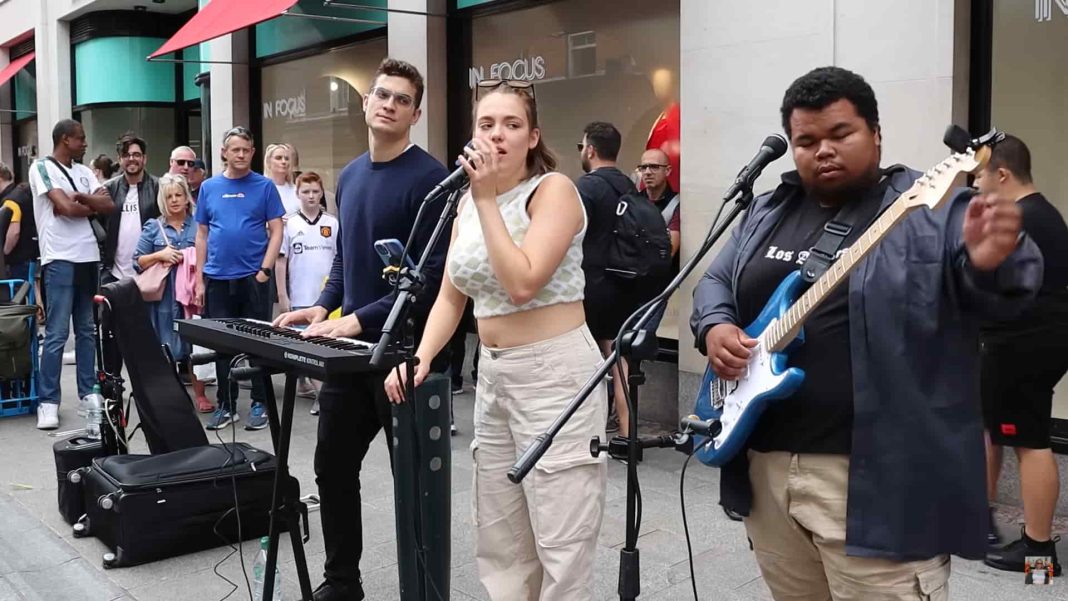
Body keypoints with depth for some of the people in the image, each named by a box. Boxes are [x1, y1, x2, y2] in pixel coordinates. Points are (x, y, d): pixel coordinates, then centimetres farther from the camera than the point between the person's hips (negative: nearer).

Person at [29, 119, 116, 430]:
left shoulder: (83, 171, 15)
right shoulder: (42, 167, -4)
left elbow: (109, 206, 4)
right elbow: (66, 208, -15)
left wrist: (79, 197, -11)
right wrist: (92, 205, 2)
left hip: (88, 256, 7)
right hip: (60, 259, -6)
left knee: (87, 330, 11)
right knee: (57, 334, -6)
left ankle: (89, 393, 19)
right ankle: (48, 402, 0)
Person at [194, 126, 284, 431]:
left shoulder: (264, 186, 0)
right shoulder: (209, 187, 8)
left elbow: (276, 232, -2)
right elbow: (201, 235, 10)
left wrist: (265, 270, -11)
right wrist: (199, 279, 6)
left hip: (253, 278, -3)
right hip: (217, 279, 3)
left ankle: (259, 404, 14)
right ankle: (226, 405, 19)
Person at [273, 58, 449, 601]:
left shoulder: (428, 178, -13)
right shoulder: (350, 175, 11)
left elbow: (433, 273, -20)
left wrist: (361, 319, -22)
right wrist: (323, 306, 4)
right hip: (351, 347, 8)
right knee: (333, 466, 14)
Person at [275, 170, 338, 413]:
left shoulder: (332, 223, 3)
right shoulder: (290, 224, 1)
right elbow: (281, 261, 2)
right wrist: (282, 296, -2)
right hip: (299, 297, 0)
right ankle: (303, 382, 26)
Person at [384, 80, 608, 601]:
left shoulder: (553, 189, -10)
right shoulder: (469, 201, 11)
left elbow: (522, 283, -23)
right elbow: (451, 296, 13)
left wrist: (488, 199, -18)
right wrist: (420, 357, -3)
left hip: (554, 373, -7)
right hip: (492, 376, 8)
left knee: (561, 544, -5)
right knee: (498, 543, 15)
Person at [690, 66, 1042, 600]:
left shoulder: (932, 209, -4)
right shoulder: (768, 212, 13)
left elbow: (995, 291, -15)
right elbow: (714, 282, 19)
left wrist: (992, 261, -38)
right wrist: (715, 328, -2)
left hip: (875, 478, -6)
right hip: (765, 464, 6)